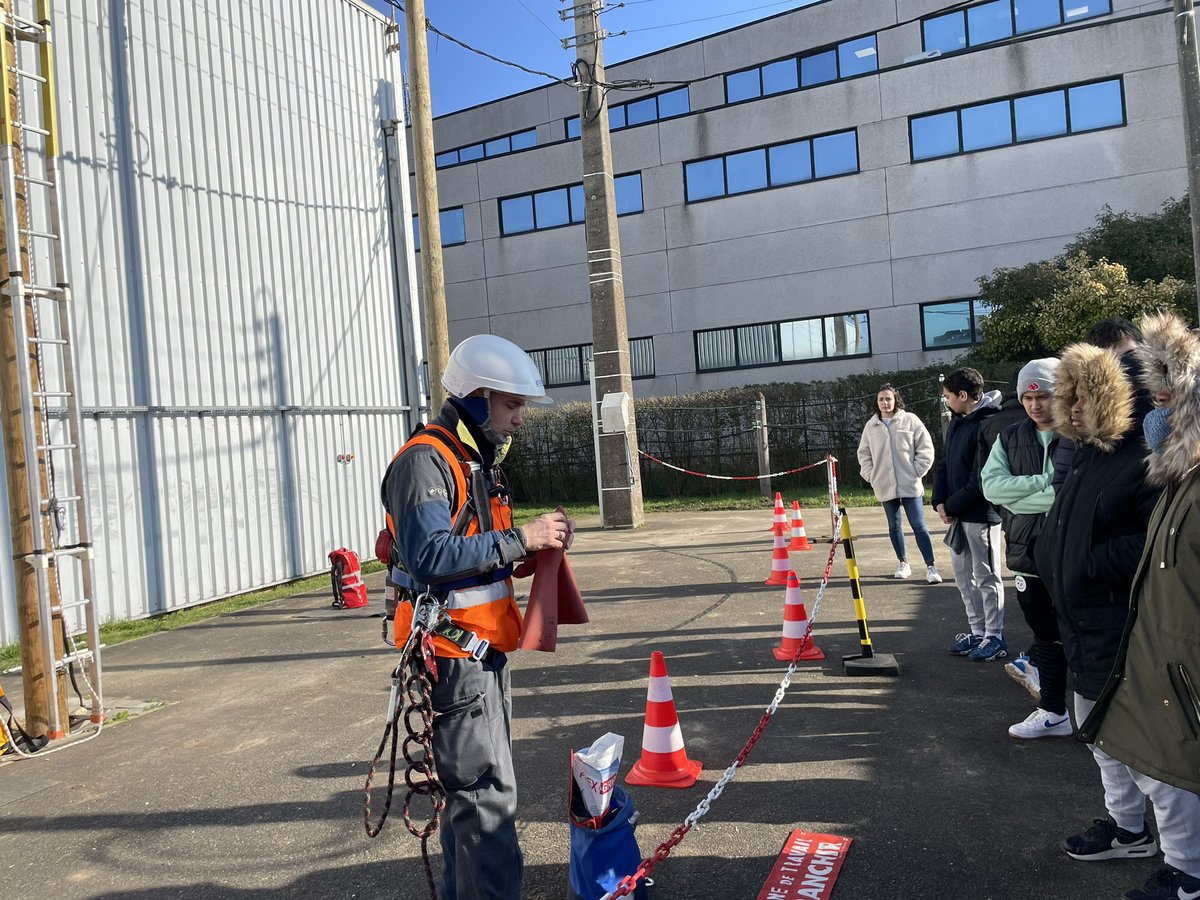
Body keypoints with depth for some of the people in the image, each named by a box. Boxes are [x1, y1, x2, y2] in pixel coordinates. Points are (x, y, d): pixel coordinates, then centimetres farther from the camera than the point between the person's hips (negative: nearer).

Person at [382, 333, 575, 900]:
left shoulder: (476, 460, 16)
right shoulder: (426, 461, -16)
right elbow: (431, 556, -28)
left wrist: (537, 540, 1)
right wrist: (519, 539, -24)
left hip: (482, 650, 10)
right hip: (452, 654, -10)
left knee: (472, 788, 18)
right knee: (486, 792, -6)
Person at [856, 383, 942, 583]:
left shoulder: (910, 420, -4)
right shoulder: (871, 426, 5)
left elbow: (925, 448, -2)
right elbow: (864, 454, 14)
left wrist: (917, 472, -8)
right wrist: (871, 476, 4)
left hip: (910, 485, -3)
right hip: (885, 486, 3)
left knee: (918, 526, -3)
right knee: (894, 526, 13)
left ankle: (930, 566, 3)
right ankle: (903, 563, 27)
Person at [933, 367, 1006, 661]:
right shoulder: (957, 422, 10)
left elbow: (981, 480, -20)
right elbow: (945, 463, 13)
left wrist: (952, 506, -14)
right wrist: (940, 501, 1)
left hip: (981, 513, -9)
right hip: (957, 513, 9)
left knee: (986, 575, 2)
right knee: (963, 572, 14)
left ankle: (994, 637, 14)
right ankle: (977, 630, 26)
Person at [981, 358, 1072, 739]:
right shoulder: (1010, 438, 7)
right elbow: (992, 485, -5)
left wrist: (1019, 496, -16)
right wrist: (1044, 483, -15)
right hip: (1028, 553, 5)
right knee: (1045, 636, 16)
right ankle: (1053, 712, 29)